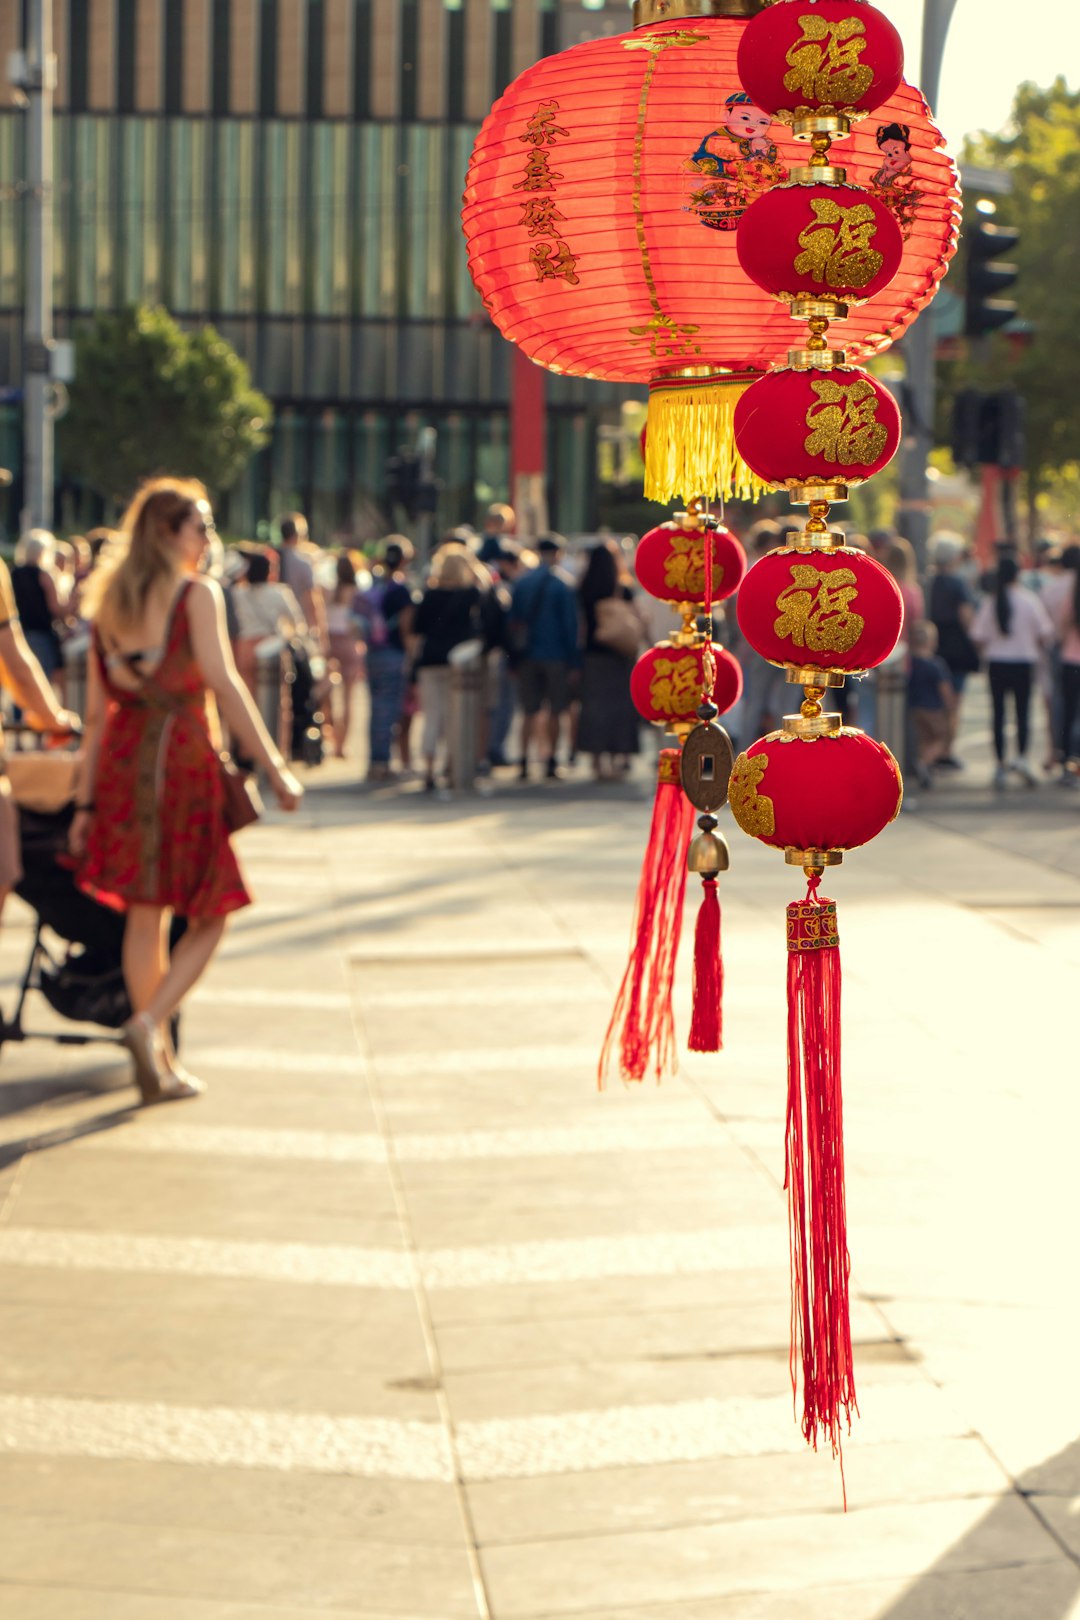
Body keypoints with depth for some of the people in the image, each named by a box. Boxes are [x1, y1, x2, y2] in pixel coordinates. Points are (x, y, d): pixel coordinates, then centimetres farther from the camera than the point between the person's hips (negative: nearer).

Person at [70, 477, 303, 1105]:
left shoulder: (109, 601, 11)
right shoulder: (198, 594, -6)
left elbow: (98, 710, 11)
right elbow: (224, 683, -15)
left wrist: (86, 801, 13)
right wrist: (276, 769, -14)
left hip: (121, 763, 6)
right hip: (184, 758, -6)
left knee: (144, 913, 12)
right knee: (210, 916, 5)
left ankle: (160, 1065, 16)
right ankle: (150, 1022, -16)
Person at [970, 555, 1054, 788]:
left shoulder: (989, 602, -5)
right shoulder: (1030, 601, -7)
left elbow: (978, 637, -6)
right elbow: (1046, 633, -5)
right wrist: (1036, 647, 15)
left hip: (996, 663, 1)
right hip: (1024, 663, -1)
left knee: (999, 714, 7)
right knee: (1023, 712, 6)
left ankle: (1001, 765, 7)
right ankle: (1022, 757, -12)